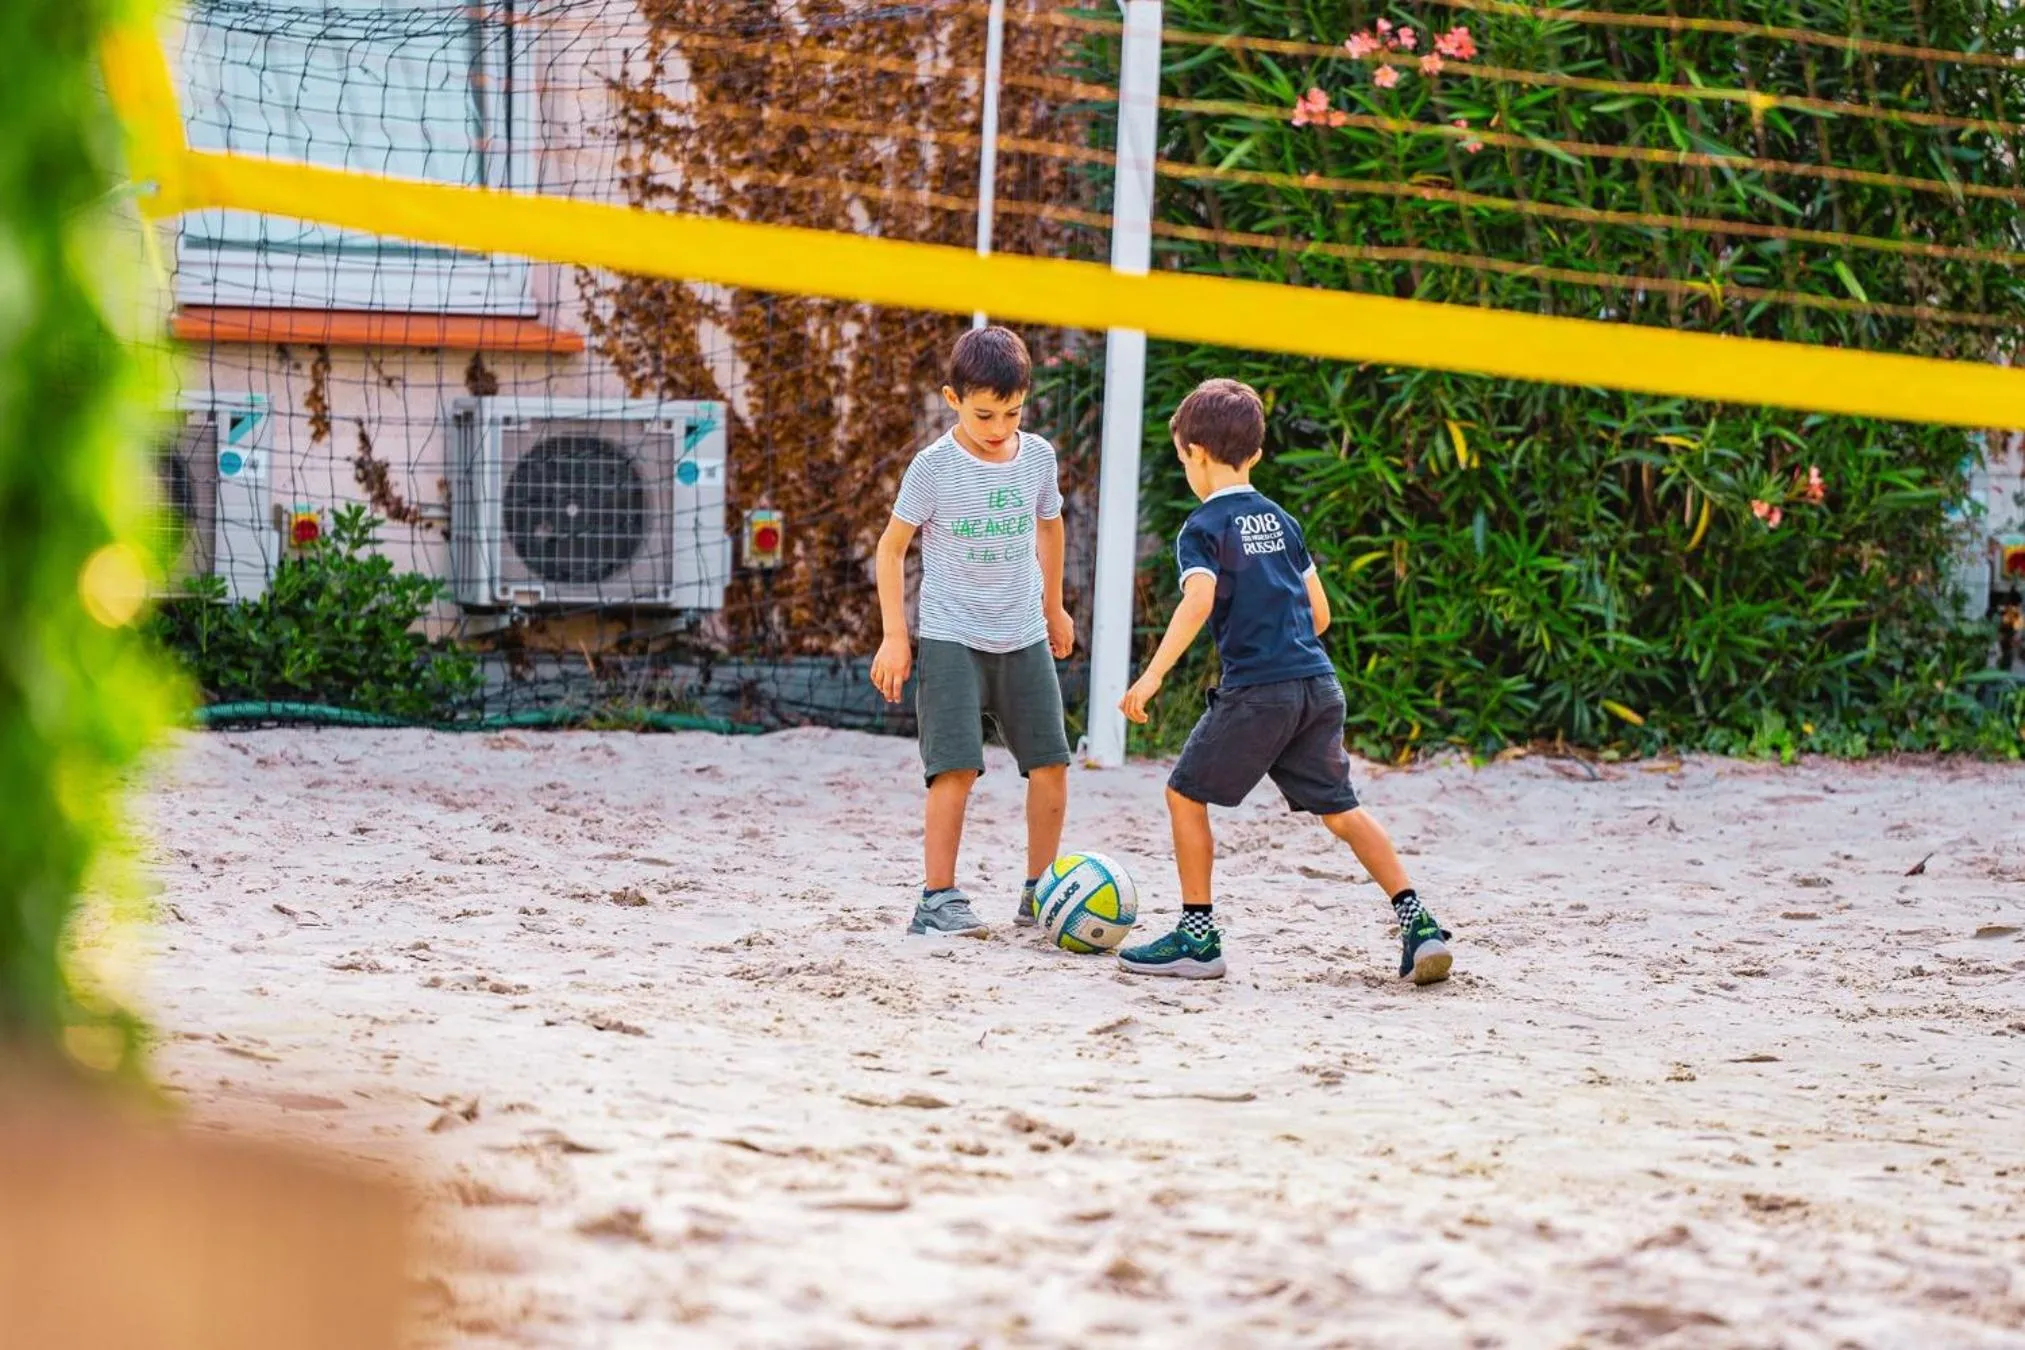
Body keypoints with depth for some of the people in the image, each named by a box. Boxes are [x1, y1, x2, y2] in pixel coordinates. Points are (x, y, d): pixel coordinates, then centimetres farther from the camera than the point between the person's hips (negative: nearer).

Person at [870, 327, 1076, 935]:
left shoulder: (1038, 456, 1)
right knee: (957, 768, -14)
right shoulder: (935, 466, -11)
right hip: (952, 638, -5)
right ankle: (937, 899, -10)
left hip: (1024, 638, 5)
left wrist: (1054, 606, 28)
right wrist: (895, 636, -7)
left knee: (1050, 764, 2)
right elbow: (892, 546, -3)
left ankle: (1040, 891, 16)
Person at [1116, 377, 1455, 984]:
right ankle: (1417, 922, 3)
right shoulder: (1281, 521, 17)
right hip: (1319, 684, 6)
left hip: (1255, 690, -6)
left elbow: (1199, 600, -20)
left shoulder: (1203, 529, -2)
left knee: (1187, 795, 7)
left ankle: (1198, 938, 6)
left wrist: (1153, 674, -22)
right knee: (1339, 809, 12)